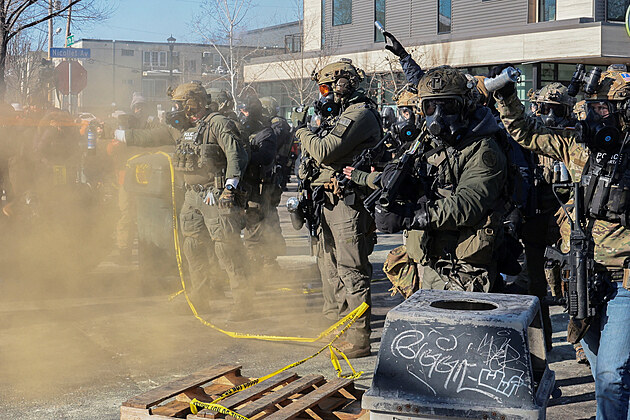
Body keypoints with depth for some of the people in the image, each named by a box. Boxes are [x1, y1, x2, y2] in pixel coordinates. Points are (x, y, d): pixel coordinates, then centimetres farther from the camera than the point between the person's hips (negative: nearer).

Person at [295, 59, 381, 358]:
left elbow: (325, 152, -20)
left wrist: (304, 135, -4)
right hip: (331, 200, 11)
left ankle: (359, 340, -6)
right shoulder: (341, 115, 21)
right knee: (332, 270, 17)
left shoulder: (360, 114, -12)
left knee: (352, 272, -9)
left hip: (349, 202, -11)